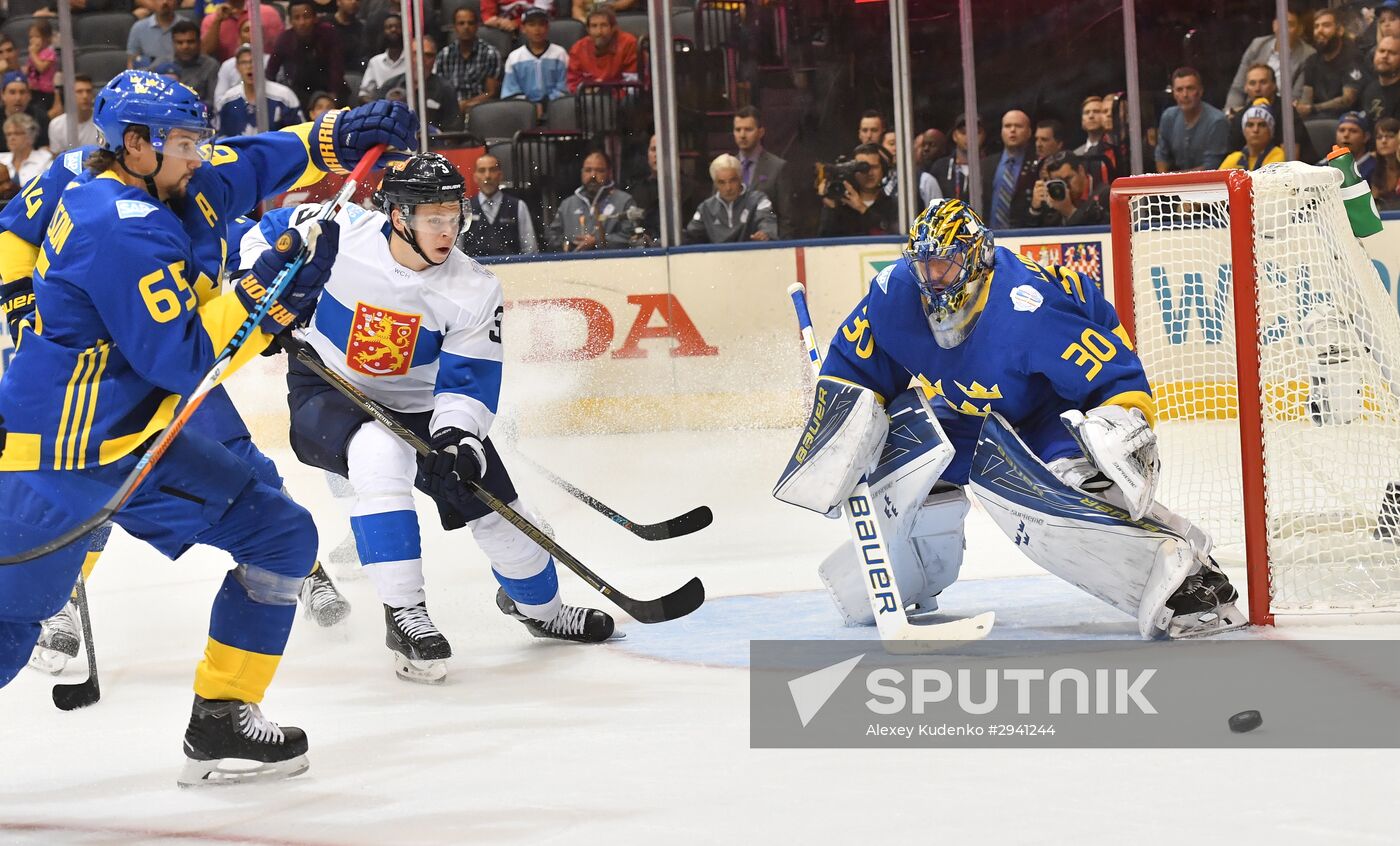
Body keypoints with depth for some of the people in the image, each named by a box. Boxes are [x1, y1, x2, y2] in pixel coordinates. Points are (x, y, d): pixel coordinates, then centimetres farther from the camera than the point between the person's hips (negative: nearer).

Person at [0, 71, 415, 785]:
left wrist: (338, 137, 9)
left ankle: (220, 723, 9)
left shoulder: (167, 191, 4)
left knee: (282, 535, 4)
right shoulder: (121, 231, -23)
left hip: (140, 438, 9)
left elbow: (253, 164, 21)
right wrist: (269, 291, -23)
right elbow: (185, 360, -25)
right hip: (58, 459, -9)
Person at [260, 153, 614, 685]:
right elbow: (262, 239, -3)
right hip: (324, 392, -3)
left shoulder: (474, 290, -16)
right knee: (380, 455, -37)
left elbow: (468, 382, -16)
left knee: (496, 506, 2)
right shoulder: (336, 233, -22)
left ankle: (537, 606, 35)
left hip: (417, 407, 3)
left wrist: (457, 439, -34)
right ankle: (404, 615, -28)